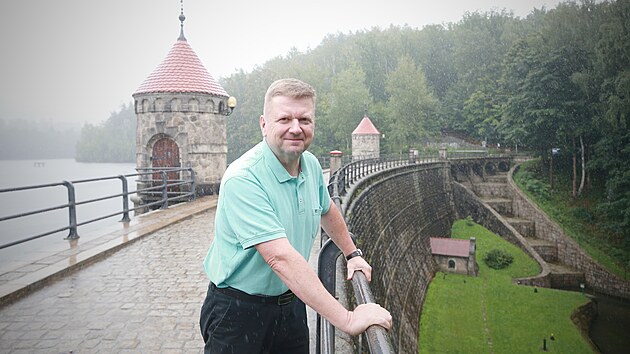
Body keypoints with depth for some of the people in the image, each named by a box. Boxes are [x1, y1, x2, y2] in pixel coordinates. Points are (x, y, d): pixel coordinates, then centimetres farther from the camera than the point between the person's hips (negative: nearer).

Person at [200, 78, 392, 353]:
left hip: (291, 302, 6)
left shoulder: (311, 165, -3)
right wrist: (347, 320, -35)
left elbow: (326, 211, 18)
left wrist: (352, 254, 22)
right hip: (238, 310, -6)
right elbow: (281, 258, -35)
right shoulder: (243, 179, -27)